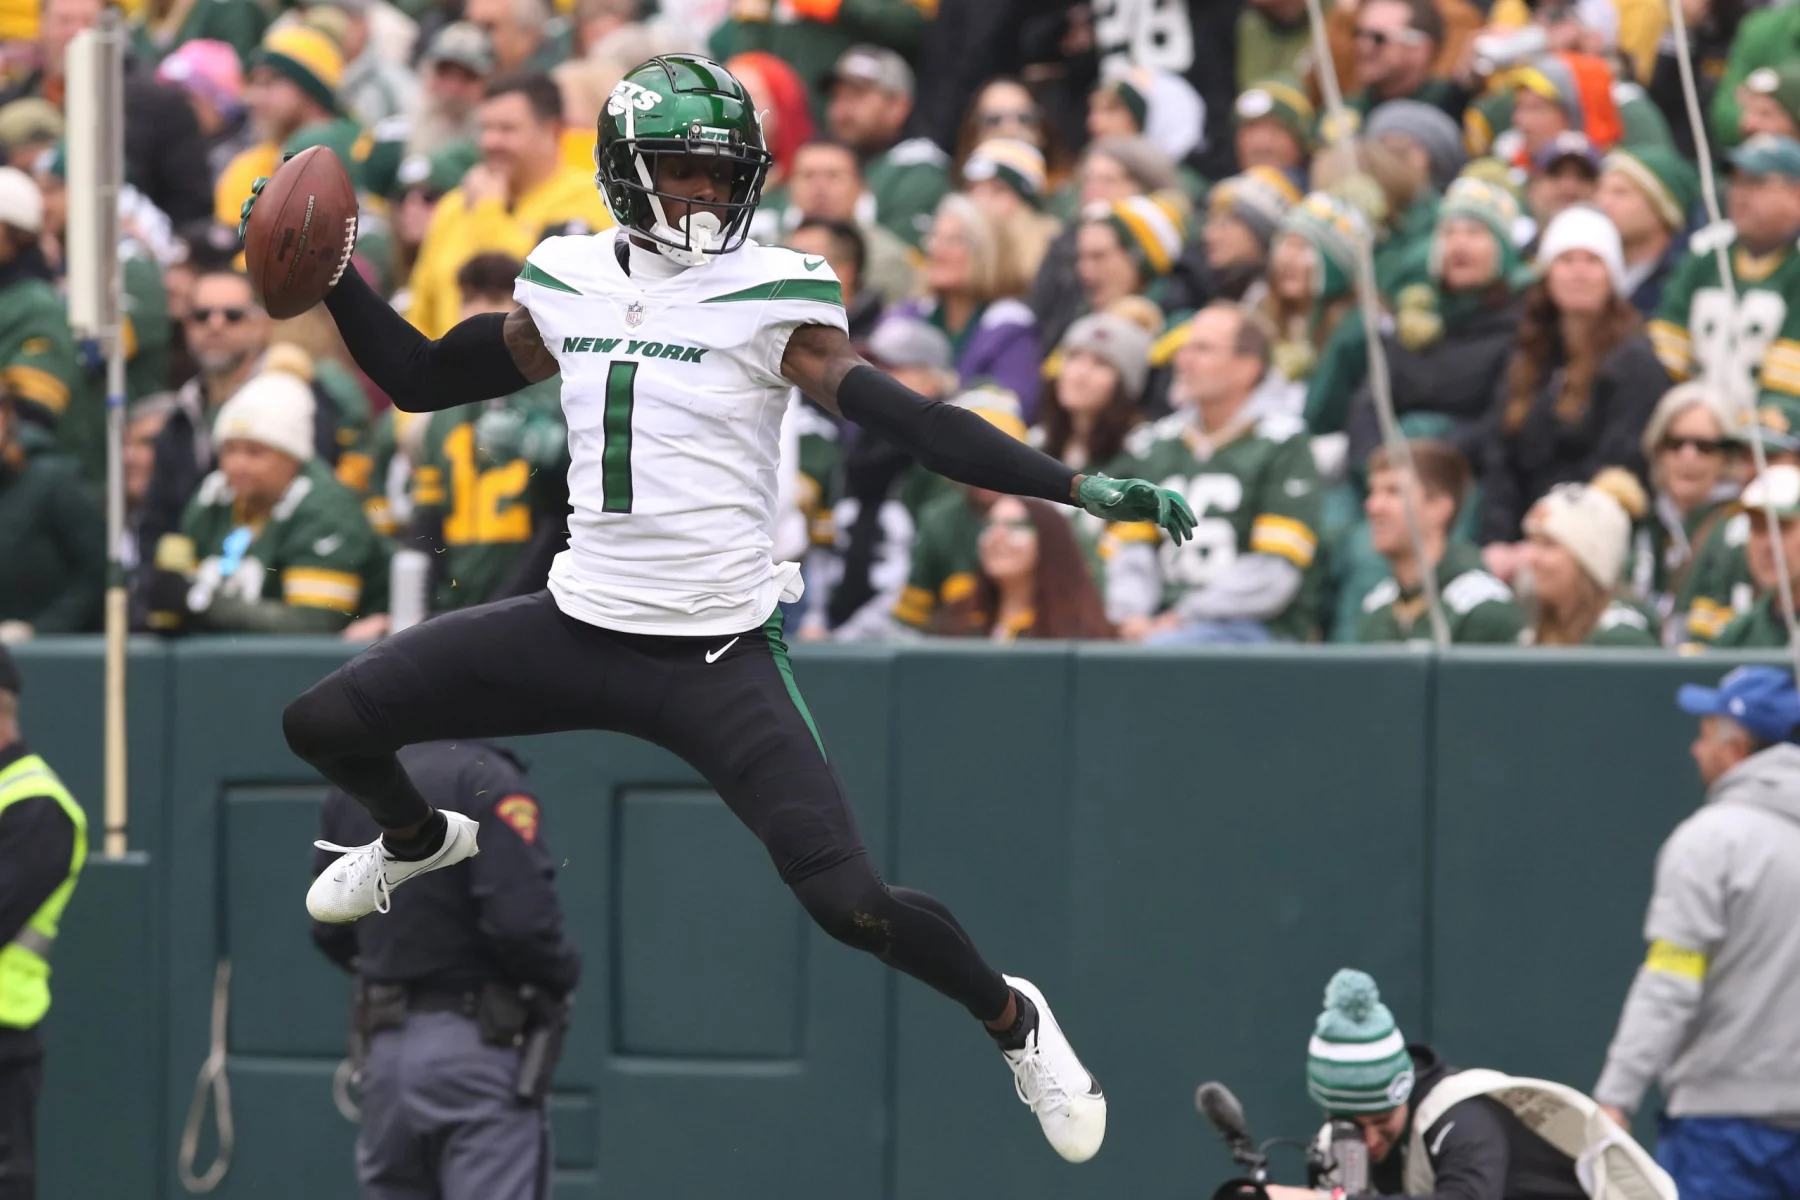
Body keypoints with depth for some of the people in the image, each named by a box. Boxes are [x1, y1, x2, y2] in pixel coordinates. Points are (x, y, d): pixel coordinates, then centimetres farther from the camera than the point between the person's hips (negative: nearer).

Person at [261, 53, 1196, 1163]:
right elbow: (420, 379, 18)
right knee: (324, 723, 2)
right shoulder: (570, 288, 5)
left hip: (719, 660, -5)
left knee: (849, 902, -16)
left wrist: (1081, 488, -26)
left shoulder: (770, 300, -9)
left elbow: (913, 424, -16)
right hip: (580, 630, 5)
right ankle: (419, 840, 38)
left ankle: (1014, 1020, 13)